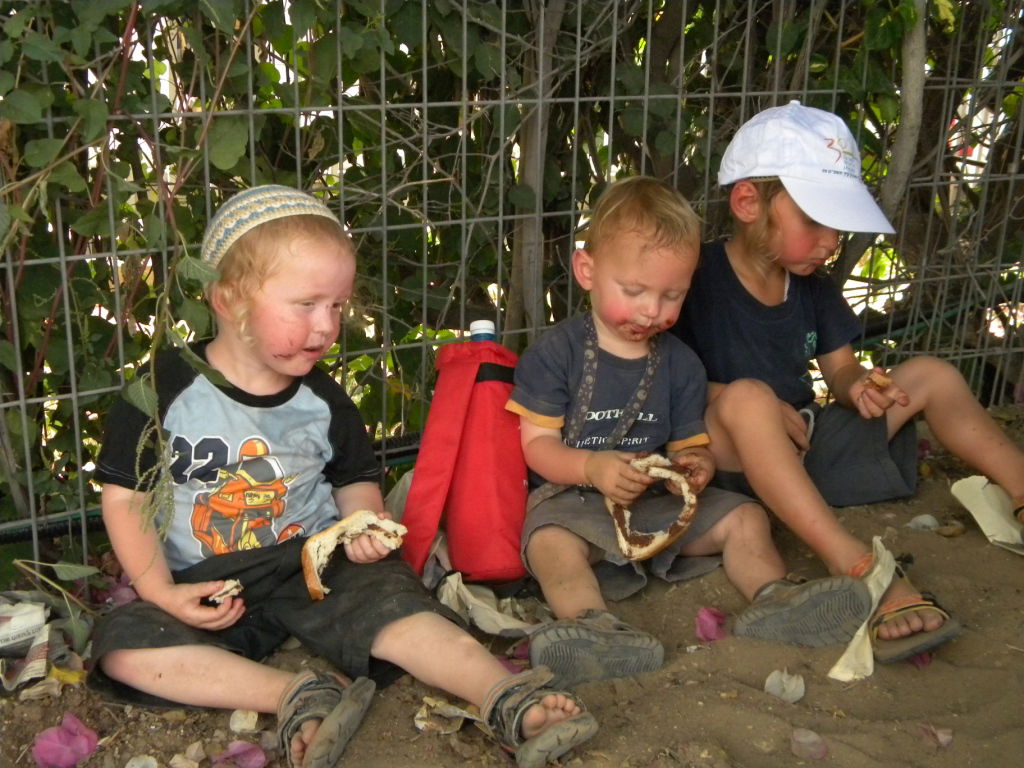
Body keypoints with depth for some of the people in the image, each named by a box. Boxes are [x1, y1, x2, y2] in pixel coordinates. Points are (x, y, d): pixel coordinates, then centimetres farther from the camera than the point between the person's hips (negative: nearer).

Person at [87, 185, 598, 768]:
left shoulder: (323, 401, 0)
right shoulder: (166, 388, -9)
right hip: (203, 587, 0)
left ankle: (509, 700, -35)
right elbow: (124, 498, -5)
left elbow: (356, 480, 15)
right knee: (122, 646, -25)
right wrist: (162, 593, -15)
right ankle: (296, 696, -32)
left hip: (318, 565, 1)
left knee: (393, 605, -27)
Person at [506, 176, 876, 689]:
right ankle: (592, 623, -55)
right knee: (550, 540, -36)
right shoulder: (555, 353, -6)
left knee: (743, 517, -6)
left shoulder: (680, 363, 8)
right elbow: (536, 443, -9)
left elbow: (689, 443, 10)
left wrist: (696, 466, -17)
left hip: (658, 501, 5)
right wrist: (592, 468, -29)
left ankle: (772, 598, -19)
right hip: (572, 497, -5)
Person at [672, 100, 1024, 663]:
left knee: (930, 376, 5)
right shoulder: (698, 279, -14)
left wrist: (857, 386, -12)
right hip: (733, 464, -7)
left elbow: (840, 371, 12)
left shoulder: (812, 287, 8)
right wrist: (745, 404, -23)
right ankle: (862, 572, -49)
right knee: (747, 397, -41)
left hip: (806, 448, 7)